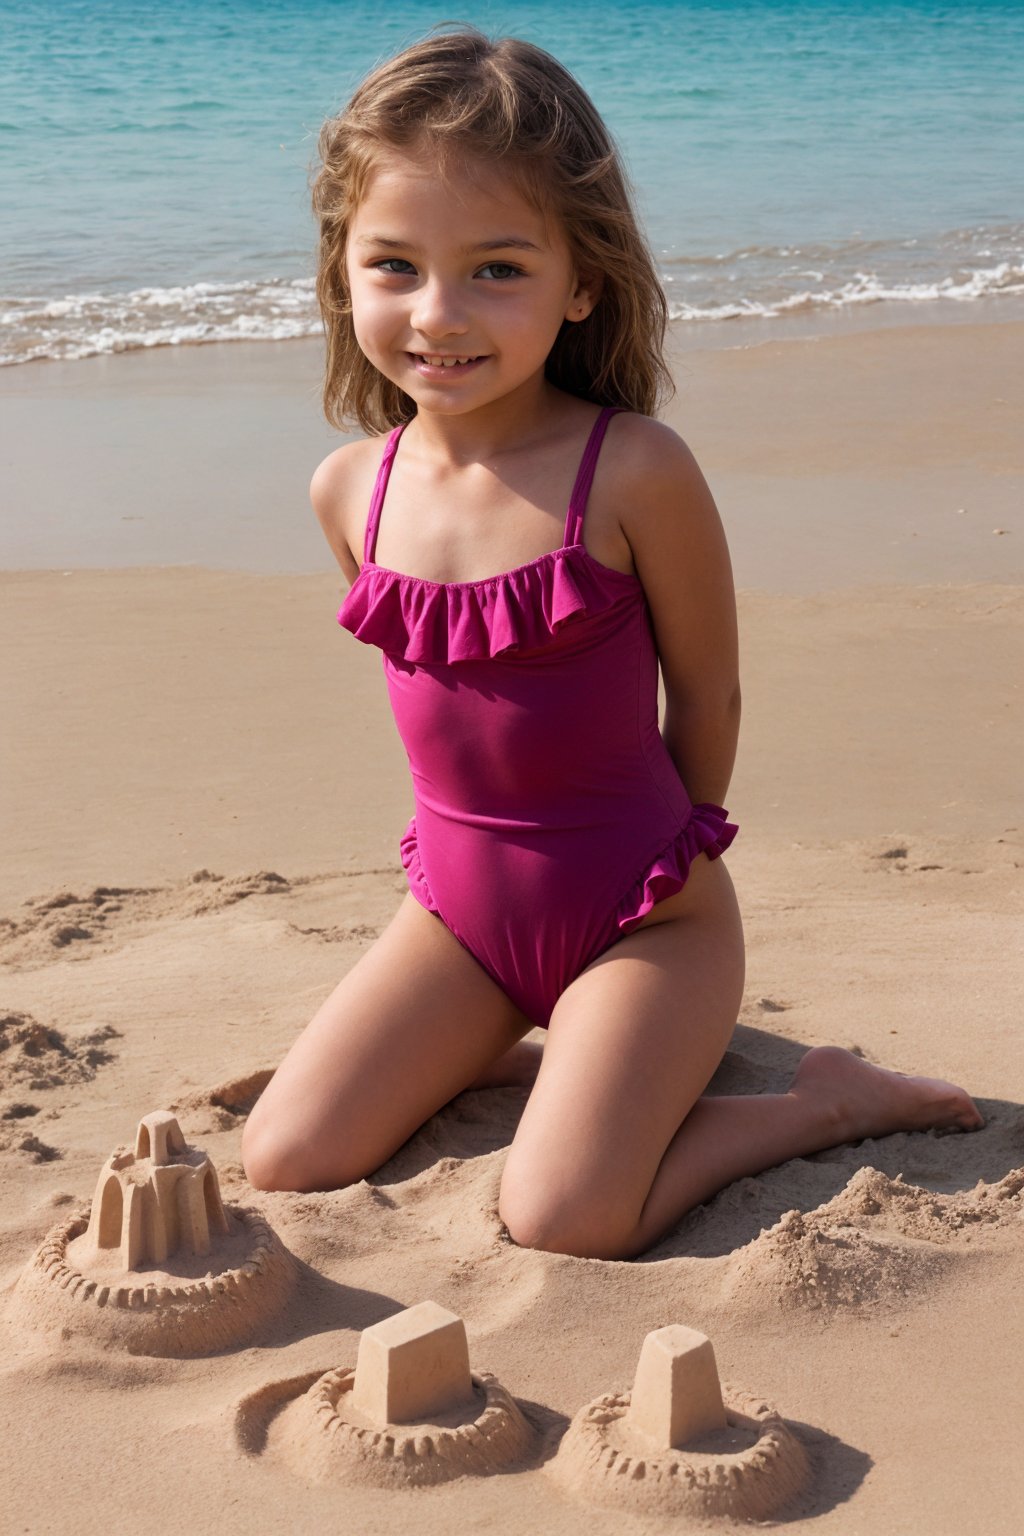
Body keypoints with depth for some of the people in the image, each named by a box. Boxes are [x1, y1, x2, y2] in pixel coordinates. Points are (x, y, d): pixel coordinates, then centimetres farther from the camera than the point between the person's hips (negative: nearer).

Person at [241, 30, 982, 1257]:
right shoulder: (352, 487, -4)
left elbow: (709, 699, -7)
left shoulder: (635, 473, -21)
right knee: (284, 1164, -3)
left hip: (640, 910, -5)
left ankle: (825, 1101, 4)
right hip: (461, 897, 5)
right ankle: (518, 1043, 20)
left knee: (561, 1223, -19)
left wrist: (652, 841, 7)